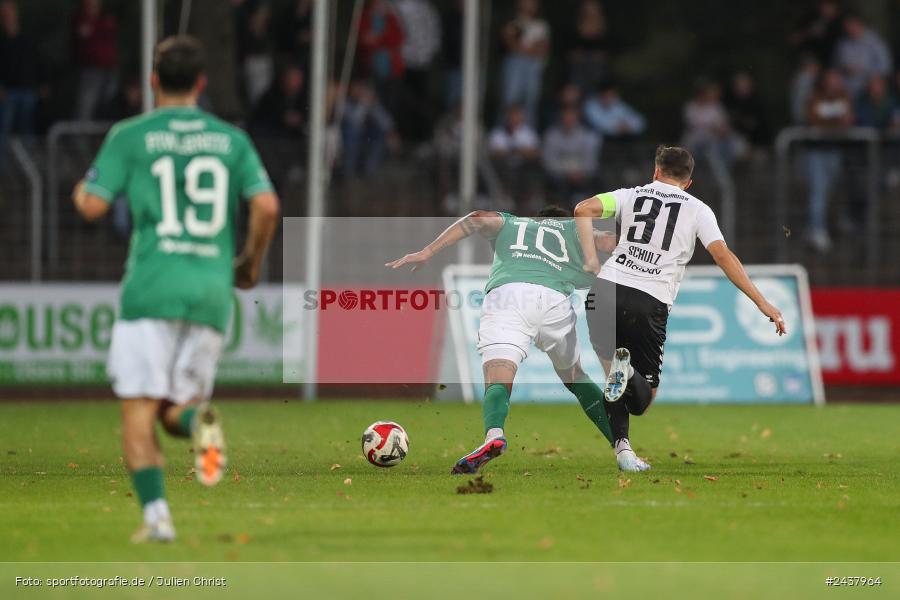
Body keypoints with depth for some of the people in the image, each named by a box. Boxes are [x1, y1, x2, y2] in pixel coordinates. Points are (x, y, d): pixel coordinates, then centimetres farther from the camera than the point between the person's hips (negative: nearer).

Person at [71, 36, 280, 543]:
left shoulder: (130, 136, 2)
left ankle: (156, 514, -17)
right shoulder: (231, 139, 10)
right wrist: (252, 262, 16)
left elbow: (93, 205, -2)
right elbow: (267, 205, 0)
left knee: (139, 410, 0)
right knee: (177, 409, 13)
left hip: (151, 287, -3)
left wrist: (80, 192, 22)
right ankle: (198, 421, -23)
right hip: (212, 292, 3)